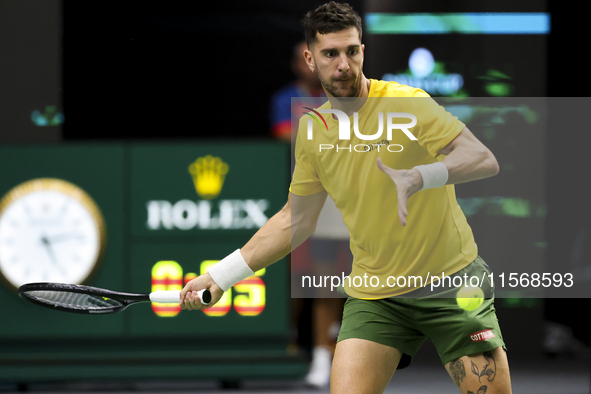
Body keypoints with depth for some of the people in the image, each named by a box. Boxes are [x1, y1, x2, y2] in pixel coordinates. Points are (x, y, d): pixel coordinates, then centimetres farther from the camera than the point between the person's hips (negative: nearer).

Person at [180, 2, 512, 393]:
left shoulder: (406, 104, -12)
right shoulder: (312, 132, 4)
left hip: (452, 281, -3)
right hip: (374, 296, 3)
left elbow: (484, 159, -22)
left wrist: (418, 177, -39)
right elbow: (296, 220, 16)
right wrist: (221, 275, 13)